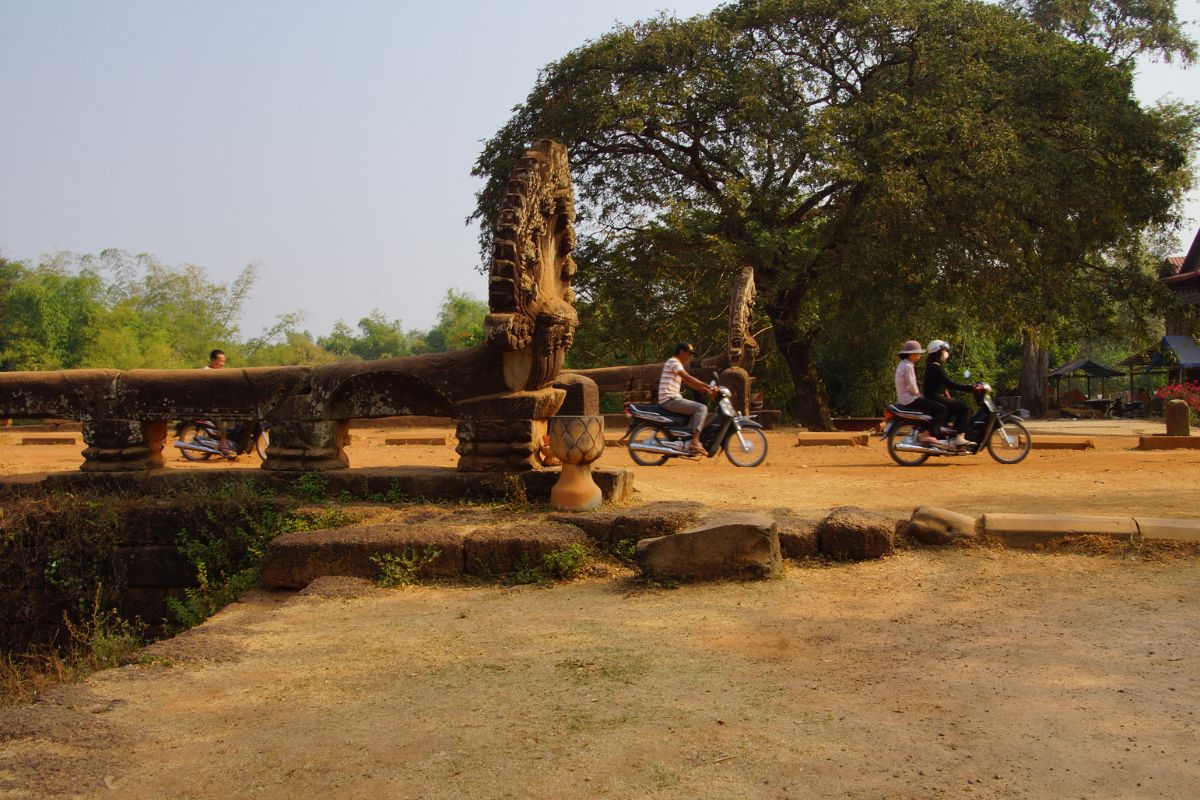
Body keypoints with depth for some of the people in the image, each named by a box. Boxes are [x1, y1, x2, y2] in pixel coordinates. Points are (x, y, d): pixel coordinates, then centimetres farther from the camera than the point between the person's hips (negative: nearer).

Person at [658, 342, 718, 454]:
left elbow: (690, 383, 22)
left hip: (673, 399, 11)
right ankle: (695, 442, -23)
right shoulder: (673, 362, -10)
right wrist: (709, 387, -24)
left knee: (696, 410, 21)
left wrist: (707, 390, 11)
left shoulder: (678, 364, 23)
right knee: (702, 408, -18)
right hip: (670, 400, -11)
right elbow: (688, 378, -22)